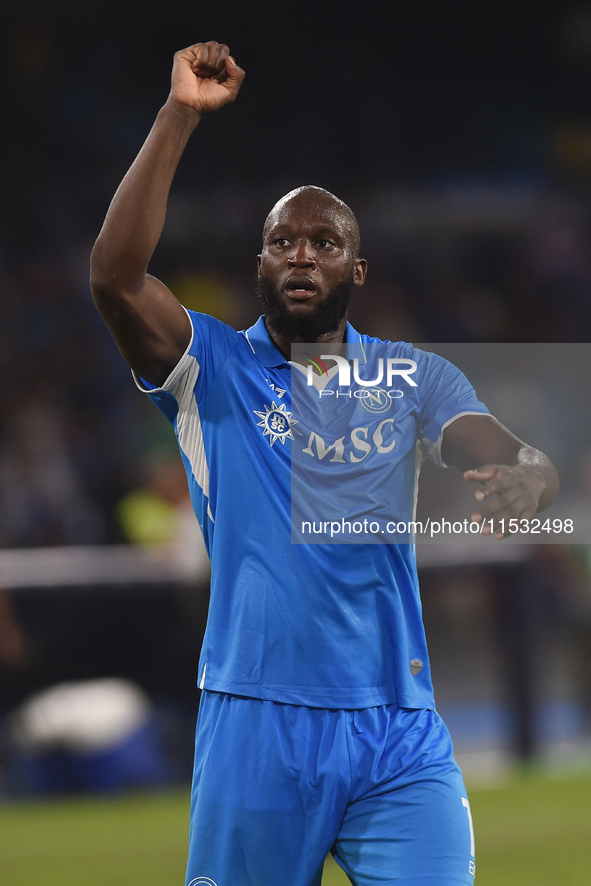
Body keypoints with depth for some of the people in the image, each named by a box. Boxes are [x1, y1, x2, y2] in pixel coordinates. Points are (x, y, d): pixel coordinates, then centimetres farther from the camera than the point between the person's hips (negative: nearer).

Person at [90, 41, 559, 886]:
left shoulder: (414, 378, 12)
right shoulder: (213, 366, 6)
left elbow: (508, 454, -3)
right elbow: (116, 277, -11)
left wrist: (526, 476, -30)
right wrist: (179, 116, -14)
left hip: (398, 736, 1)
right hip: (254, 727, -1)